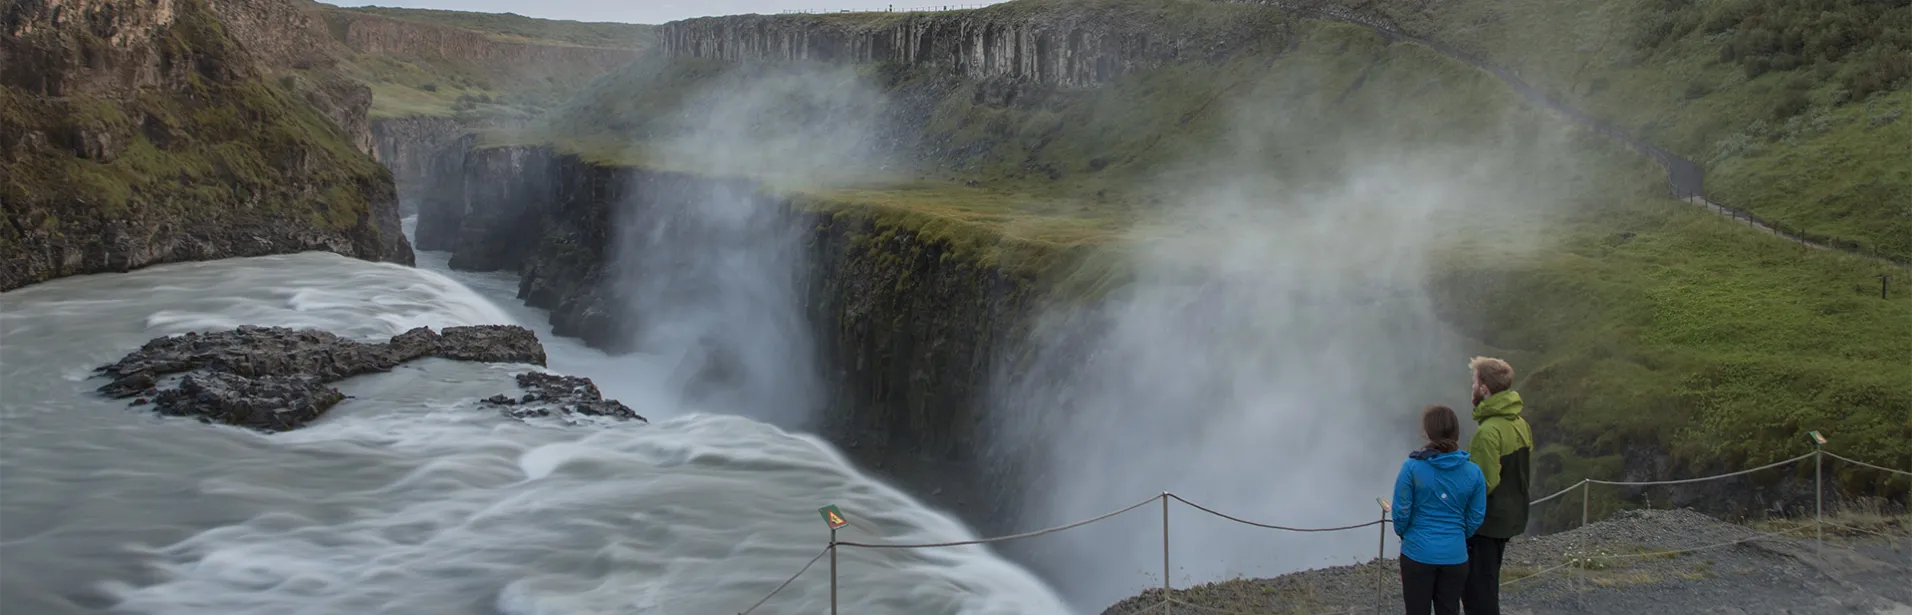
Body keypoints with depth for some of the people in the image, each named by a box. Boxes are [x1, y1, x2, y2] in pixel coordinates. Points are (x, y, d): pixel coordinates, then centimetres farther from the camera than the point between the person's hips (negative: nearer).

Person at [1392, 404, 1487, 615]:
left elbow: (1401, 510, -9)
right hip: (1455, 555, 2)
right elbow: (1476, 518, 0)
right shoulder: (1473, 472, -5)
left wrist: (1403, 533, 12)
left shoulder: (1412, 467, -14)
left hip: (1418, 553, -2)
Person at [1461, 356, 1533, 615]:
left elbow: (1483, 484, -25)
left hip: (1487, 523, -9)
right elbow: (1528, 475, 14)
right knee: (1487, 584, 21)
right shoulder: (1520, 423, 5)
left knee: (1477, 592, -1)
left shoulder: (1489, 431, -24)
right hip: (1511, 517, 9)